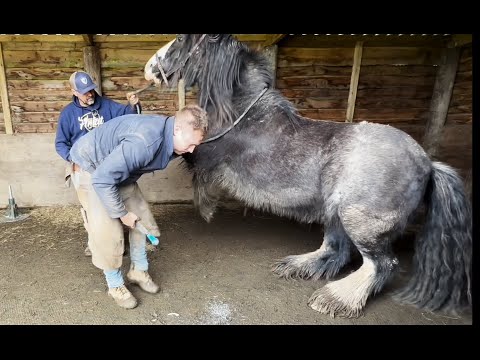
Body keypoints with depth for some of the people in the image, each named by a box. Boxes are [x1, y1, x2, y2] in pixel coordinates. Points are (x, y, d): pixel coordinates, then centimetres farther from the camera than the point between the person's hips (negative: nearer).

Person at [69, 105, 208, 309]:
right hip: (92, 169, -8)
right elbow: (102, 180, -36)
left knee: (142, 218, 6)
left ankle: (138, 271, 24)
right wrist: (122, 213, -22)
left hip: (120, 171, 8)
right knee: (108, 231, -10)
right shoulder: (145, 141, -40)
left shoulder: (168, 138, -11)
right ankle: (115, 285, 12)